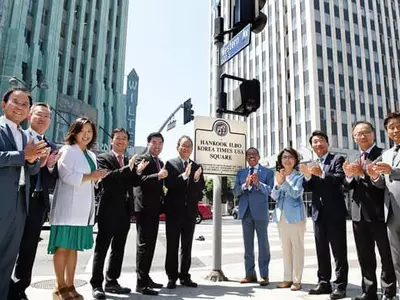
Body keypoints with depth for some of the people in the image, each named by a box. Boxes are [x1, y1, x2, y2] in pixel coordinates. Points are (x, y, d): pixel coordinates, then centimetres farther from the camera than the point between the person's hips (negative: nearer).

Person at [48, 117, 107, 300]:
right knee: (63, 246, -2)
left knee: (74, 246, 10)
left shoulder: (91, 155, 18)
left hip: (84, 207, 7)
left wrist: (97, 178, 2)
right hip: (68, 206, -7)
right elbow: (66, 175, -16)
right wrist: (90, 177, -12)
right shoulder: (67, 150, -4)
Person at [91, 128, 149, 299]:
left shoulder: (129, 162, 15)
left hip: (124, 211, 6)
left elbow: (133, 183, 8)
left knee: (118, 248, 12)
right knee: (101, 247, 1)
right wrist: (127, 168, -27)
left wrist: (138, 171, -10)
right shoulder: (103, 158, -1)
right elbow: (106, 176, -19)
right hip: (108, 210, -6)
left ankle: (112, 282, 23)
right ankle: (96, 284, 9)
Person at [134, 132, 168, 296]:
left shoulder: (161, 163, 18)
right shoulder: (141, 159, -6)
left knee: (150, 245, 13)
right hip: (144, 208, -8)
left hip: (155, 209, 8)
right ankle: (141, 283, -1)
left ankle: (145, 278, 23)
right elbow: (140, 179, -22)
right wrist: (158, 175, -33)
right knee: (143, 244, -7)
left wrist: (162, 203, 13)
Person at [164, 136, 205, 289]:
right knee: (172, 246, 4)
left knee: (187, 246, 11)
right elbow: (168, 184, -14)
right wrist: (184, 176, -25)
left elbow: (201, 188, 4)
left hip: (190, 211, 4)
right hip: (174, 210, -3)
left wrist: (197, 179, -16)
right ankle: (172, 277, 15)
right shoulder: (170, 164, 0)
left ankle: (184, 276, 21)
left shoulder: (197, 167, 10)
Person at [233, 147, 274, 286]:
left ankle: (264, 275, 11)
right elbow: (235, 191, 4)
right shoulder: (241, 173, 12)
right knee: (248, 244, 9)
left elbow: (270, 190, -7)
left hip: (260, 212, -3)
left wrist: (258, 183, -22)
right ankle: (250, 274, 19)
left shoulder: (267, 172, 3)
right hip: (245, 212, 4)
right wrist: (245, 184, -14)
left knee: (263, 243, 2)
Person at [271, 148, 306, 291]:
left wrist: (284, 182, -25)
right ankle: (287, 278, 20)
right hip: (281, 216, 5)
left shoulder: (299, 176, -2)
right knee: (285, 248, 11)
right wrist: (278, 185, -12)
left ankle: (297, 280, 7)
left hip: (295, 216, -5)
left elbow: (296, 193, -15)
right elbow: (274, 196, 6)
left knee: (297, 247, -1)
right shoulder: (278, 176, 12)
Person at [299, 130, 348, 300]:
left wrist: (322, 173, -30)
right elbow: (310, 188, 7)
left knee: (339, 251, 0)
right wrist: (307, 176, -12)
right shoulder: (312, 165, 16)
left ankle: (340, 286, 8)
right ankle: (324, 283, 21)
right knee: (321, 250, 12)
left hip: (335, 212, -5)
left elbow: (339, 179, -16)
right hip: (318, 213, 6)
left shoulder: (337, 159, 1)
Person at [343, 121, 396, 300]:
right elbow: (348, 187, 8)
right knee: (365, 257, 15)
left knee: (387, 256, 8)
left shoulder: (384, 155, -6)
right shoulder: (353, 158, 13)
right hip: (359, 213, 6)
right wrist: (349, 176, -12)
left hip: (379, 213, -6)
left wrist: (363, 173, -27)